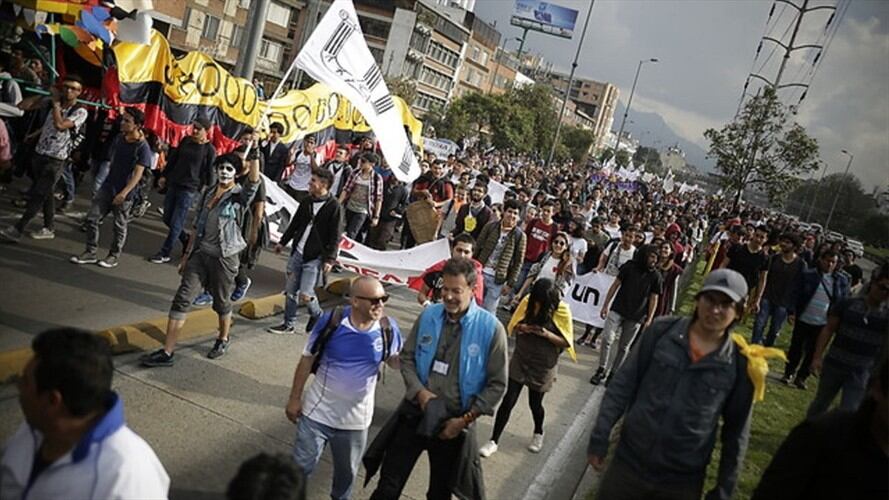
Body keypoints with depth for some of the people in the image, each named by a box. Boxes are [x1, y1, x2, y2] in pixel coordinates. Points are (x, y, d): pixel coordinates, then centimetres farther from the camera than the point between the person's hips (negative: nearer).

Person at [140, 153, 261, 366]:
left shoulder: (239, 196, -6)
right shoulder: (208, 193, 10)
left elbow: (254, 181, -29)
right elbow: (198, 225, 16)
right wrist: (188, 253, 16)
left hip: (224, 257, -5)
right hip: (200, 253, 5)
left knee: (221, 302, 11)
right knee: (182, 299, -2)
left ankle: (223, 339, 37)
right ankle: (167, 352, 1)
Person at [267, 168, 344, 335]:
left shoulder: (334, 207, -13)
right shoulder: (307, 201, 6)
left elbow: (335, 237, -14)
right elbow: (295, 223, 17)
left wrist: (330, 259, -18)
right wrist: (283, 242, 21)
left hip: (315, 258, -6)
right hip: (297, 253, 6)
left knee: (305, 294, -8)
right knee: (290, 290, 11)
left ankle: (316, 315, 22)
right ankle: (288, 325, 25)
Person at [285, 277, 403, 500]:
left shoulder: (388, 328, -14)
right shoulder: (330, 321, -19)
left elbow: (397, 361, 2)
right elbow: (307, 360, -7)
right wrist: (295, 398, -3)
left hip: (355, 419, 2)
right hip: (317, 412, -2)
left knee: (346, 473, 23)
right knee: (301, 466, 13)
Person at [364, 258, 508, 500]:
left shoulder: (491, 328, -15)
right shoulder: (428, 315, -6)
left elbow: (497, 384, -10)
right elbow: (407, 357, 3)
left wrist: (465, 420, -13)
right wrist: (420, 392, -14)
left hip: (454, 423, -1)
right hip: (415, 413, 2)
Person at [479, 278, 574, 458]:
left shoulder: (562, 311, -18)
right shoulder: (527, 301, -12)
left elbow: (567, 342, -13)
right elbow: (513, 326, 0)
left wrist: (545, 333, -29)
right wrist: (521, 328, -24)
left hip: (543, 366, -1)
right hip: (520, 360, 2)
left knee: (535, 403, 15)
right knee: (508, 400, 0)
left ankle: (538, 433, 46)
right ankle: (494, 441, 13)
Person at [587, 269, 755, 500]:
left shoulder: (740, 364, -7)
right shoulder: (662, 331, -5)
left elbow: (736, 431, 2)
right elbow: (624, 384, -2)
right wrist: (600, 437, -3)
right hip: (629, 463, 1)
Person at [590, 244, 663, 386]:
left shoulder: (656, 276, -3)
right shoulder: (629, 266, -3)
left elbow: (654, 299, 1)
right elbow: (615, 285, 2)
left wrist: (649, 319, -3)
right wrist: (606, 305, -1)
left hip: (636, 317, 1)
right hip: (617, 310, 0)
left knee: (624, 347, 7)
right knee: (607, 338, -14)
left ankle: (612, 374, 21)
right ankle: (601, 370, 0)